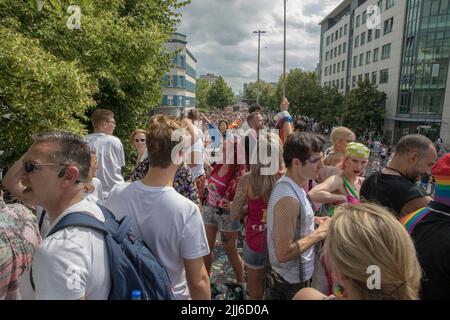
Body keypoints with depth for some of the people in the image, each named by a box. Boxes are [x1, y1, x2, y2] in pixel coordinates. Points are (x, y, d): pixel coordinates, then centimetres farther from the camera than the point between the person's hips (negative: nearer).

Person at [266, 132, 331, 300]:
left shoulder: (291, 185, -2)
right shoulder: (288, 198, -31)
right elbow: (284, 253, -30)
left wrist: (314, 220, 1)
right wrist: (320, 233, -23)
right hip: (291, 283, -8)